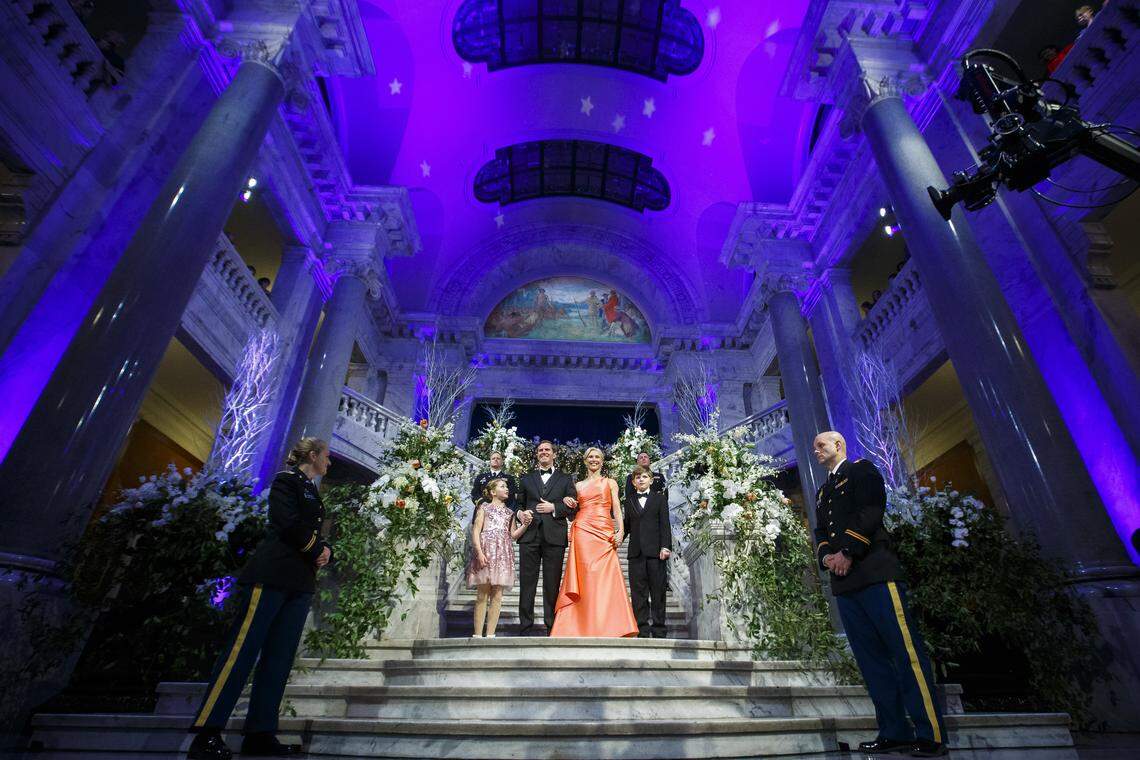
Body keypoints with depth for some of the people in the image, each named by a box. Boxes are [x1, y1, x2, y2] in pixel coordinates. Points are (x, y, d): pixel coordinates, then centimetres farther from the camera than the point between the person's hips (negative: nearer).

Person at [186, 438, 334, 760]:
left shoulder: (312, 492, 23)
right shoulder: (287, 480, -2)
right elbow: (288, 524, -14)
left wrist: (324, 551, -1)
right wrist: (317, 551, -5)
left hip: (300, 581, 8)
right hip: (273, 573, -8)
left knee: (280, 657, 5)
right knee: (243, 647, -8)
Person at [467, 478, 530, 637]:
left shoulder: (509, 512, 23)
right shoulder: (484, 507, 11)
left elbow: (513, 535, 17)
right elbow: (476, 531, 2)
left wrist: (525, 524, 0)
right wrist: (479, 552, -12)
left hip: (504, 553, 4)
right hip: (486, 550, -4)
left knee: (497, 596, -1)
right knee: (482, 595, -4)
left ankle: (490, 634, 3)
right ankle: (478, 634, 1)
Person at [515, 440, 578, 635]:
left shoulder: (565, 479, 15)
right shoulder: (526, 479, 20)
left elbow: (573, 506, 7)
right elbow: (519, 503, 19)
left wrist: (554, 508, -7)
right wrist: (519, 513, -3)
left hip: (554, 537, -1)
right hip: (529, 535, 2)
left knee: (552, 585, 1)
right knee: (527, 583, 0)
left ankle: (553, 629, 8)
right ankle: (525, 628, 7)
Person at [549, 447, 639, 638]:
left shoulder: (610, 482, 16)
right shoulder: (578, 485, 19)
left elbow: (616, 508, 7)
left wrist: (621, 530, -7)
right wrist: (567, 501, 1)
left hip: (605, 533, 0)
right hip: (583, 532, 1)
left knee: (606, 579, -9)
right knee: (587, 577, -9)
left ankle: (609, 628, -6)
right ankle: (586, 628, -6)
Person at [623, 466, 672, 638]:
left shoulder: (660, 498, 9)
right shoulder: (629, 501, 17)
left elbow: (665, 524, 1)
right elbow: (627, 525, 16)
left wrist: (665, 546, -9)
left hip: (655, 551, -2)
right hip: (636, 552, 2)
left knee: (658, 592, 2)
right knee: (638, 593, 2)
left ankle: (659, 630, 10)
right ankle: (642, 631, 8)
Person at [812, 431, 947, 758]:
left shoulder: (862, 470, 5)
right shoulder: (822, 492, 26)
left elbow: (871, 511, -10)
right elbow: (821, 531, 18)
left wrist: (847, 552, -15)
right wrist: (826, 556, -3)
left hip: (875, 572, -7)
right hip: (844, 583, 7)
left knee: (906, 651, -6)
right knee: (871, 658, 5)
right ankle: (895, 732, 10)